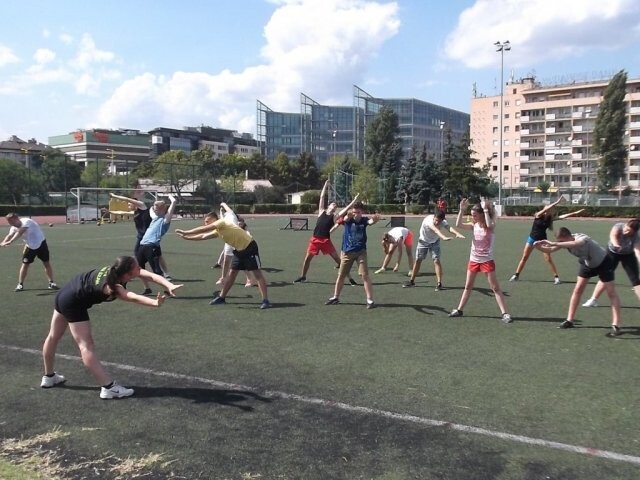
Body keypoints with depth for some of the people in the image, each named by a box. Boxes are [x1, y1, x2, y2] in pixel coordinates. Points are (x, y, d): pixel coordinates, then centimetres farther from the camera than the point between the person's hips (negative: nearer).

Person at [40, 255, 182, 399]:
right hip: (73, 304, -10)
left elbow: (151, 276, -27)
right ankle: (108, 387, -13)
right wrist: (155, 302, -72)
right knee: (86, 345, -12)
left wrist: (169, 285, -43)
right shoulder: (110, 286, -36)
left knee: (53, 337, 25)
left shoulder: (116, 268, -17)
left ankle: (49, 376, 43)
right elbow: (133, 298, -55)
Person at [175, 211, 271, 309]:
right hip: (239, 250, 9)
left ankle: (265, 300, -10)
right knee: (232, 273, 12)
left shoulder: (221, 222, -17)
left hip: (249, 247, -9)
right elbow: (203, 236, 17)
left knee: (257, 273, -9)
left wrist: (185, 232, -11)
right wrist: (187, 237, 14)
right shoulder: (217, 231, 9)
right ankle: (221, 297, 20)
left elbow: (202, 229, -17)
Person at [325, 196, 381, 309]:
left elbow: (371, 221, -30)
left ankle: (370, 300, -4)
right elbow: (340, 215, -32)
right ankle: (335, 297, 29)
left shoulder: (364, 220, -7)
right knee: (341, 275, 12)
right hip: (347, 252, 1)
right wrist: (352, 203, -44)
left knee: (365, 275, -10)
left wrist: (376, 219, -56)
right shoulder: (348, 219, -9)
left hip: (361, 252, -1)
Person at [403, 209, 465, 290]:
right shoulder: (428, 219, -37)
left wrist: (457, 233, -70)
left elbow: (450, 228, -48)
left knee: (436, 260, -14)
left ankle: (439, 283, -9)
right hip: (423, 241, -1)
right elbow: (435, 230, -54)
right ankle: (412, 281, 21)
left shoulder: (443, 222, -27)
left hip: (435, 242, 1)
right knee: (418, 260, 6)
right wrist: (443, 237, -73)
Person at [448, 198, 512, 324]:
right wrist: (462, 210, -17)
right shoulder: (474, 225, 2)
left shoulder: (490, 226, -12)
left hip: (487, 261, -5)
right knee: (468, 287, 15)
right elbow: (458, 224, -8)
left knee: (495, 288, -3)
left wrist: (486, 209, -34)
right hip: (473, 260, 5)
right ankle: (459, 310, 25)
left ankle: (505, 314, -1)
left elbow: (489, 224, -38)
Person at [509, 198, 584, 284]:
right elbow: (545, 210, -30)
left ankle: (556, 277, 0)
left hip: (542, 240, 2)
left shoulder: (550, 218, -4)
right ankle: (516, 275, 10)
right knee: (524, 257, 1)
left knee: (548, 259, -5)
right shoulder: (538, 215, -13)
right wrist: (556, 203, -35)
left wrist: (575, 213, -17)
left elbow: (563, 216, -9)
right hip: (532, 238, -1)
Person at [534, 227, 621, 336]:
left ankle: (616, 325, -7)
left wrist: (553, 243, -70)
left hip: (603, 262, -6)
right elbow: (550, 250, -13)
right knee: (577, 290, 1)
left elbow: (573, 244, -62)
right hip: (587, 263, 6)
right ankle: (569, 321, 7)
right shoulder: (565, 241, -19)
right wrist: (539, 247, -33)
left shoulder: (582, 239, -40)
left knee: (611, 292, -8)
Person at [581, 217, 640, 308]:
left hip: (628, 255, 0)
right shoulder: (619, 226, -28)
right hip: (612, 252, 0)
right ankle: (593, 300, 12)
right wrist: (615, 243, -72)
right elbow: (613, 235, -50)